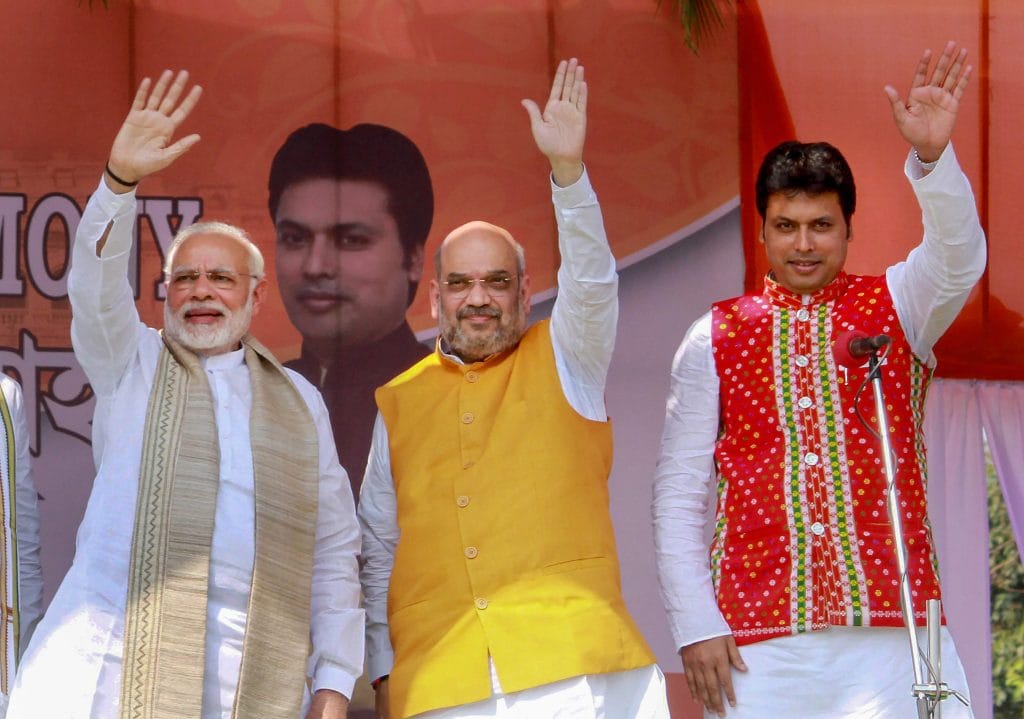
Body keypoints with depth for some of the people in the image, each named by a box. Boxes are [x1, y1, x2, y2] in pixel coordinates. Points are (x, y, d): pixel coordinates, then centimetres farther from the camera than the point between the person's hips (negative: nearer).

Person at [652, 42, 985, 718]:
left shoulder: (894, 308, 9)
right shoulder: (715, 337, 10)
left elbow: (957, 259, -13)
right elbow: (679, 493, 8)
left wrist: (932, 156, -30)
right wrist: (695, 627, -1)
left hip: (890, 633, -1)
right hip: (759, 644, 1)